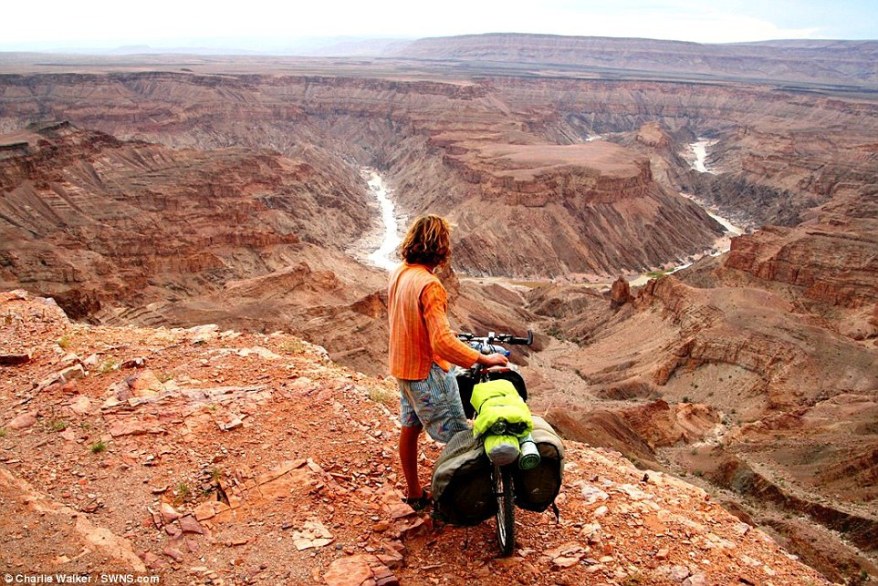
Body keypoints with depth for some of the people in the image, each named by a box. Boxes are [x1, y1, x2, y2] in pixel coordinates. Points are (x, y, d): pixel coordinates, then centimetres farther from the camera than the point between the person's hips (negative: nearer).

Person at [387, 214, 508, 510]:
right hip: (428, 372, -9)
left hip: (402, 366, 10)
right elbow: (442, 342, -32)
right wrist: (483, 359, -24)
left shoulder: (399, 274, 2)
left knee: (410, 428, 20)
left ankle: (414, 493, 35)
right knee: (458, 439, 4)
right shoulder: (429, 285, -26)